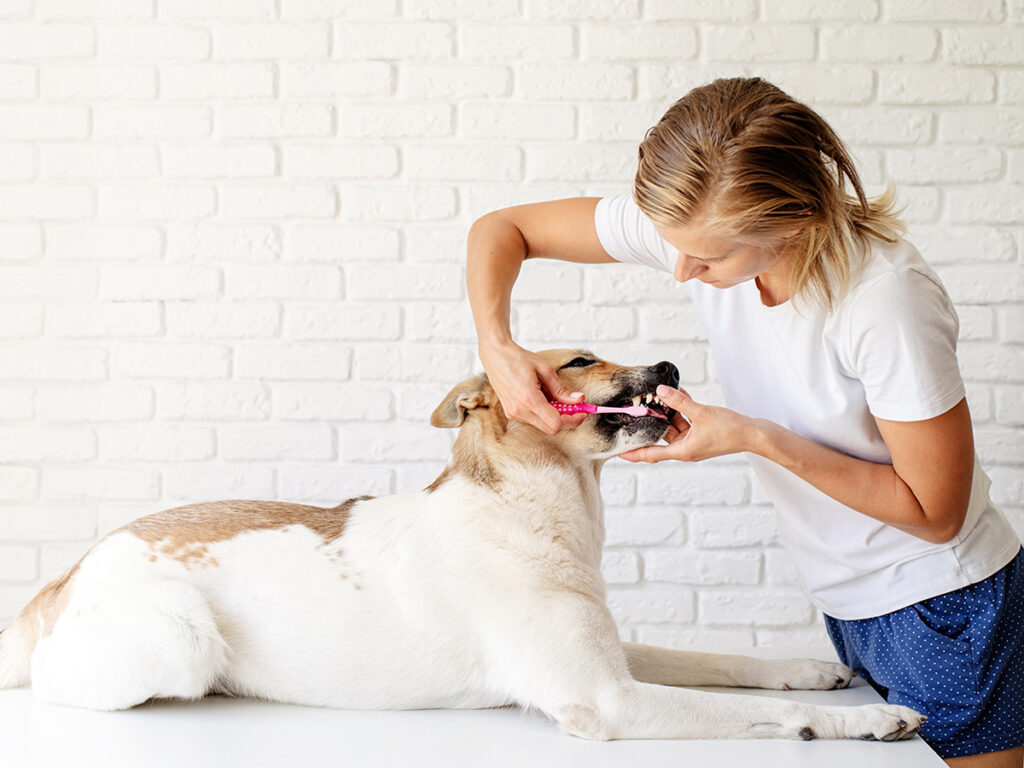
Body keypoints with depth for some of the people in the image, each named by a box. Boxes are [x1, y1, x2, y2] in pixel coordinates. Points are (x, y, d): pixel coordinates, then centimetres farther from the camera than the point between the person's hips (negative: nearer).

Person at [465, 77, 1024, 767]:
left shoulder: (885, 297, -32)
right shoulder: (697, 222, -16)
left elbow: (934, 513, -21)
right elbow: (502, 229, -5)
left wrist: (756, 438, -27)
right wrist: (497, 347, -24)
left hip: (941, 606, -6)